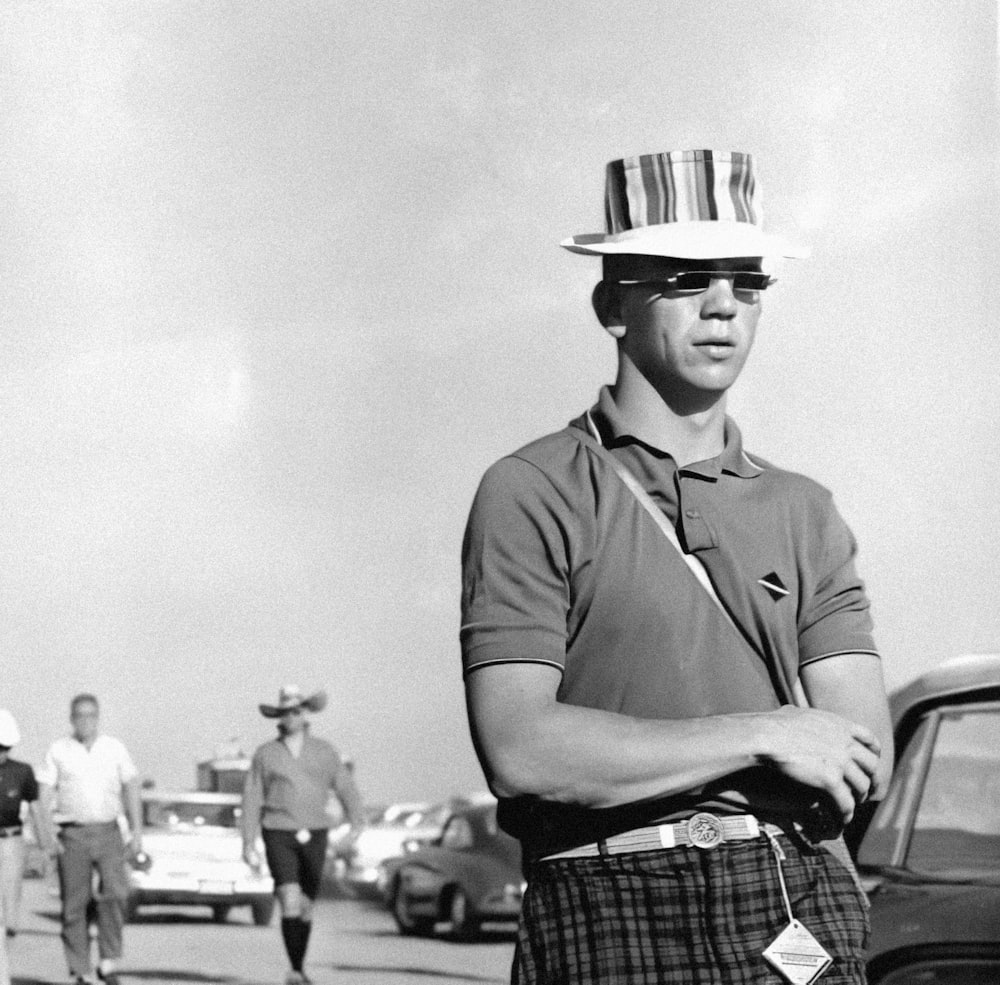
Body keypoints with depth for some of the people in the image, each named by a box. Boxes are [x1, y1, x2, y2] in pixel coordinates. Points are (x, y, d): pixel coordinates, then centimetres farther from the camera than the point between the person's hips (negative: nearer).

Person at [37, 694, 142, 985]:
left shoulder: (115, 748, 7)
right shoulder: (58, 751, 3)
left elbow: (131, 790, 10)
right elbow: (45, 795, 1)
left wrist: (136, 831, 3)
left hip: (108, 831, 1)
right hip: (72, 835, -1)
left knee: (115, 893, -16)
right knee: (74, 904, -1)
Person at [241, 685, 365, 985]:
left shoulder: (323, 751, 7)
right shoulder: (265, 754, 3)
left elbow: (346, 787, 2)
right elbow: (252, 801, 4)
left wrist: (356, 822, -13)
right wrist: (248, 844, -2)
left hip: (314, 836, 2)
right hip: (279, 835, -2)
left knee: (306, 906, 9)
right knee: (290, 904, -17)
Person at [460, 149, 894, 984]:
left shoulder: (804, 514, 15)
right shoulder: (533, 496, 2)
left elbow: (866, 759, 4)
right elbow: (519, 751, -11)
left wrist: (622, 760, -7)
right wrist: (762, 737, -10)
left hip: (807, 918, 4)